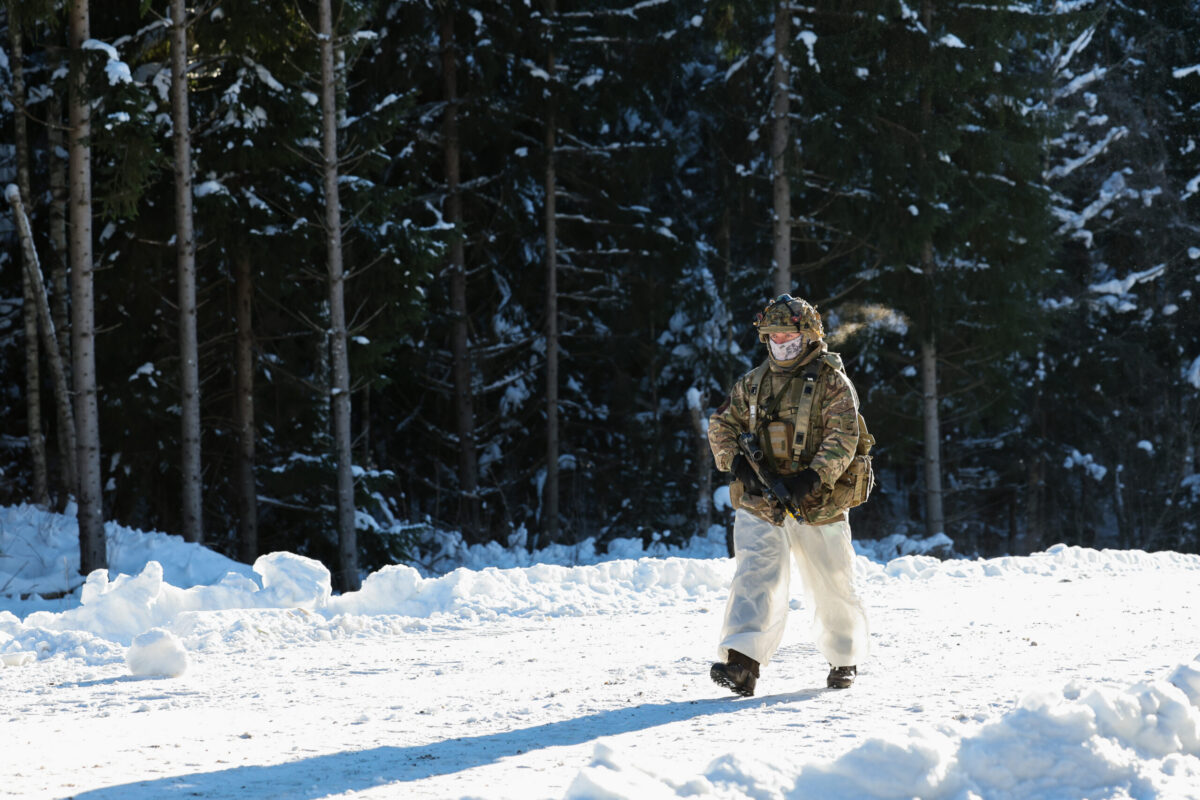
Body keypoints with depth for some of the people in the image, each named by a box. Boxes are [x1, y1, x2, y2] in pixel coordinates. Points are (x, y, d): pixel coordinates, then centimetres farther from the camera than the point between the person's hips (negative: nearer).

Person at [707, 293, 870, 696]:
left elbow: (843, 439, -12)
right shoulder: (753, 383, 12)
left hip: (815, 504, -2)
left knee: (832, 586, 8)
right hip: (759, 500, 2)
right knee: (756, 573, -15)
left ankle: (845, 657, 30)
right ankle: (742, 662, -26)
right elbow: (722, 425, 16)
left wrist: (812, 477, -25)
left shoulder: (832, 382, -2)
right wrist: (736, 463, -4)